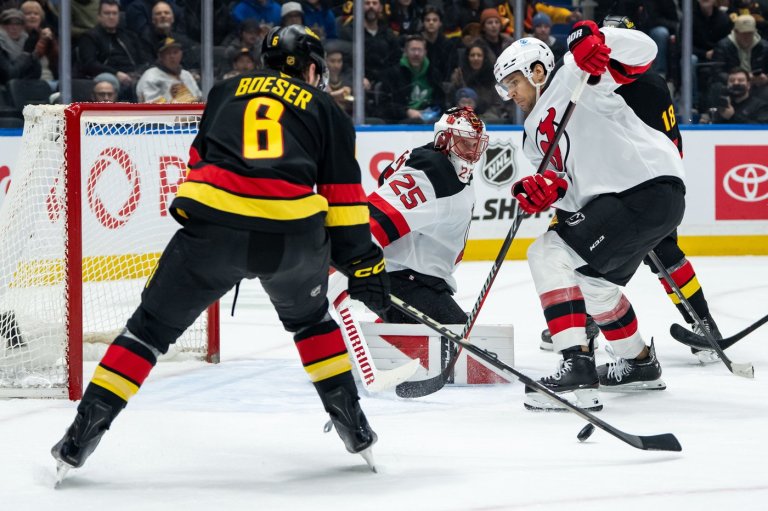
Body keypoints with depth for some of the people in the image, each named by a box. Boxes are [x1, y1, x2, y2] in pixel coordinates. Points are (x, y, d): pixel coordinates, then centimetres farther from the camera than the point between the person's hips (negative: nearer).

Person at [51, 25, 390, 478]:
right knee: (309, 317, 30)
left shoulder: (226, 92, 24)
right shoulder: (326, 109, 20)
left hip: (213, 225, 0)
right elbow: (344, 198, 16)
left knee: (154, 325, 11)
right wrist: (363, 264, 20)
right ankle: (354, 427, 29)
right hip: (293, 233, 0)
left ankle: (84, 434, 5)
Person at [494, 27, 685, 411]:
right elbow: (568, 185, 11)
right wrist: (543, 190, -11)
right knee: (594, 281, 31)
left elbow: (642, 51, -13)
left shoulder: (573, 77, -2)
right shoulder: (534, 137, 23)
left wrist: (595, 40, -29)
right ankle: (640, 364, 51)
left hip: (650, 188, -11)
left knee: (550, 255, -18)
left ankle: (577, 370, -27)